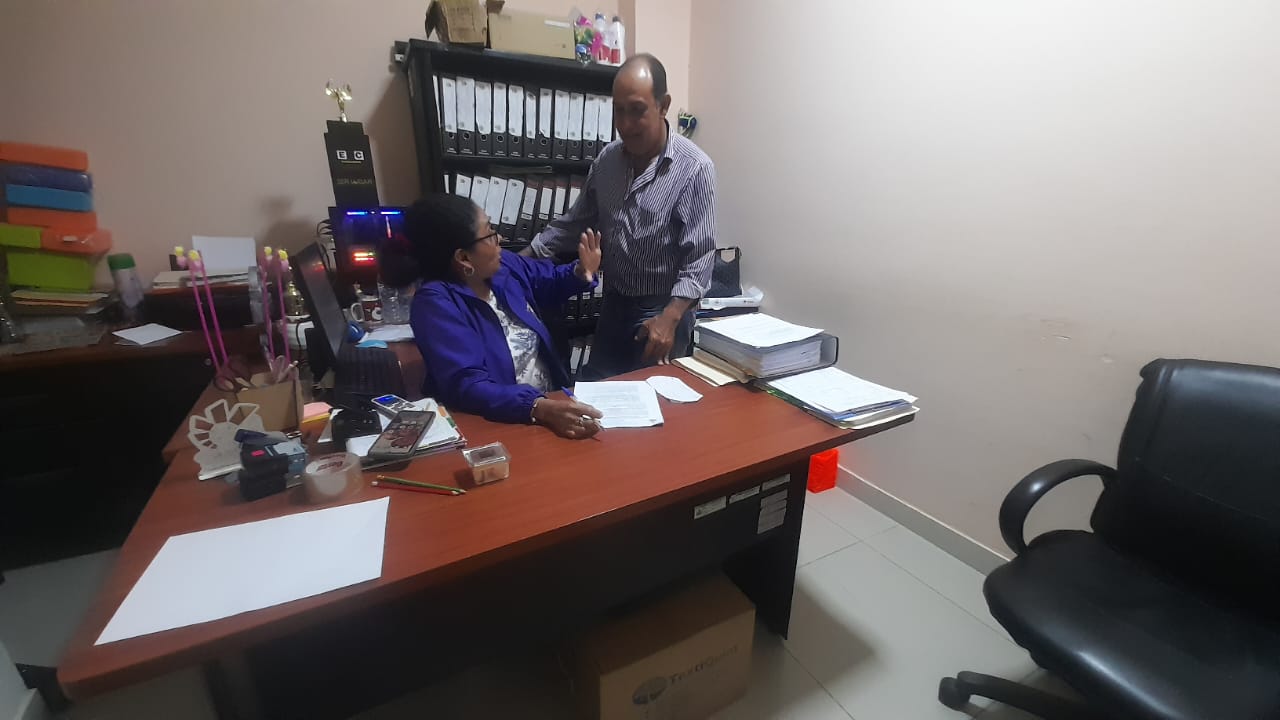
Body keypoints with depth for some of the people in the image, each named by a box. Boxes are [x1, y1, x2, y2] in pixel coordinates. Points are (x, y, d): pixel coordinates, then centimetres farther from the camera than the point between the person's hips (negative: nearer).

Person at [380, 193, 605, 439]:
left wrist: (581, 272, -1)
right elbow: (466, 385, -29)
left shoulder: (503, 265, 0)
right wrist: (541, 408, -41)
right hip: (491, 426, -6)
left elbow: (550, 280, 19)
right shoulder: (435, 303, -19)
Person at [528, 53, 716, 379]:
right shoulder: (607, 159, 3)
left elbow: (699, 260, -17)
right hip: (614, 304, 6)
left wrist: (670, 317, -28)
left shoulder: (694, 168, -15)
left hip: (663, 310, -5)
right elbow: (576, 220, 12)